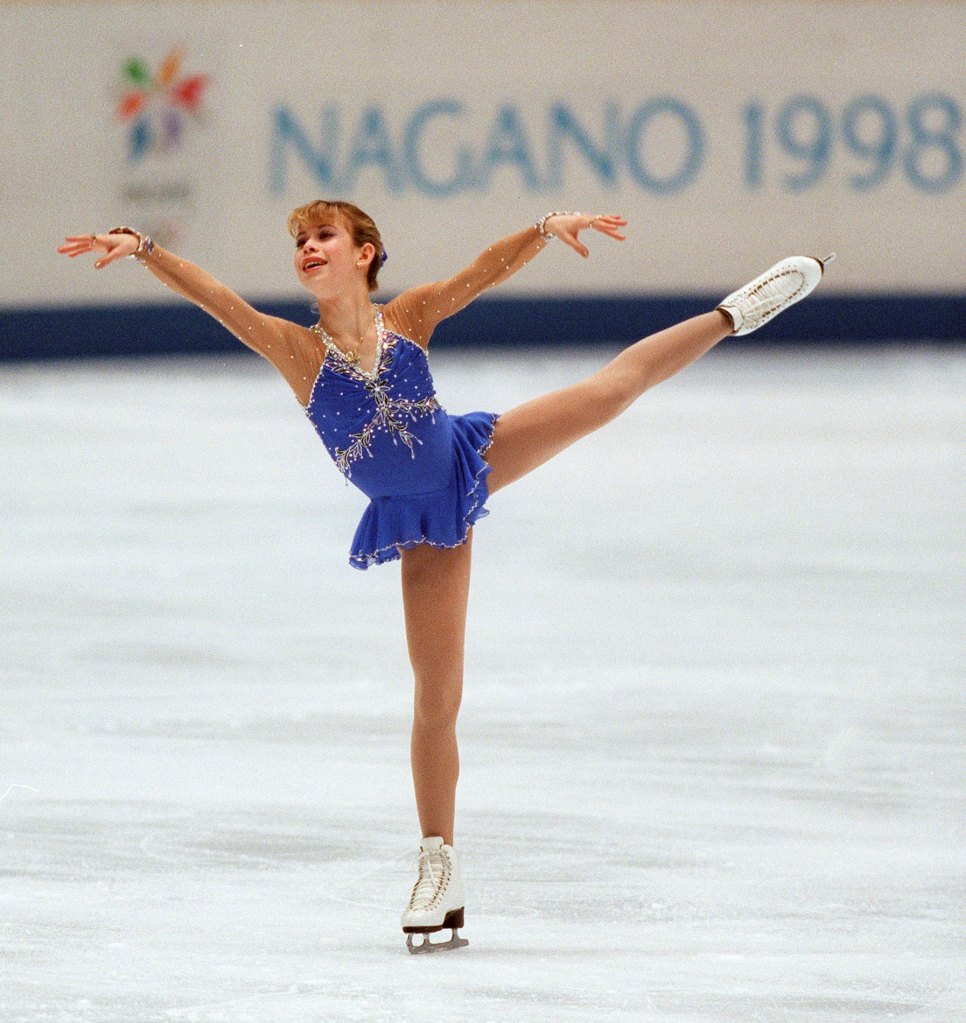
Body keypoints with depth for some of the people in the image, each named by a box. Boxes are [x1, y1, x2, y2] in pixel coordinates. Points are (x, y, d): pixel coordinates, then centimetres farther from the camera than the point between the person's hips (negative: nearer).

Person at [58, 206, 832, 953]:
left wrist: (548, 229, -40)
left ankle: (733, 315, 26)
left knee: (615, 386, 4)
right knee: (437, 697, 2)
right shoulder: (297, 350, -17)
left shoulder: (408, 319, -12)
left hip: (475, 458, 2)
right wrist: (139, 248, -40)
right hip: (423, 523, -2)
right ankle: (440, 863, 13)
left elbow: (484, 272, -23)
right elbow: (211, 296, -28)